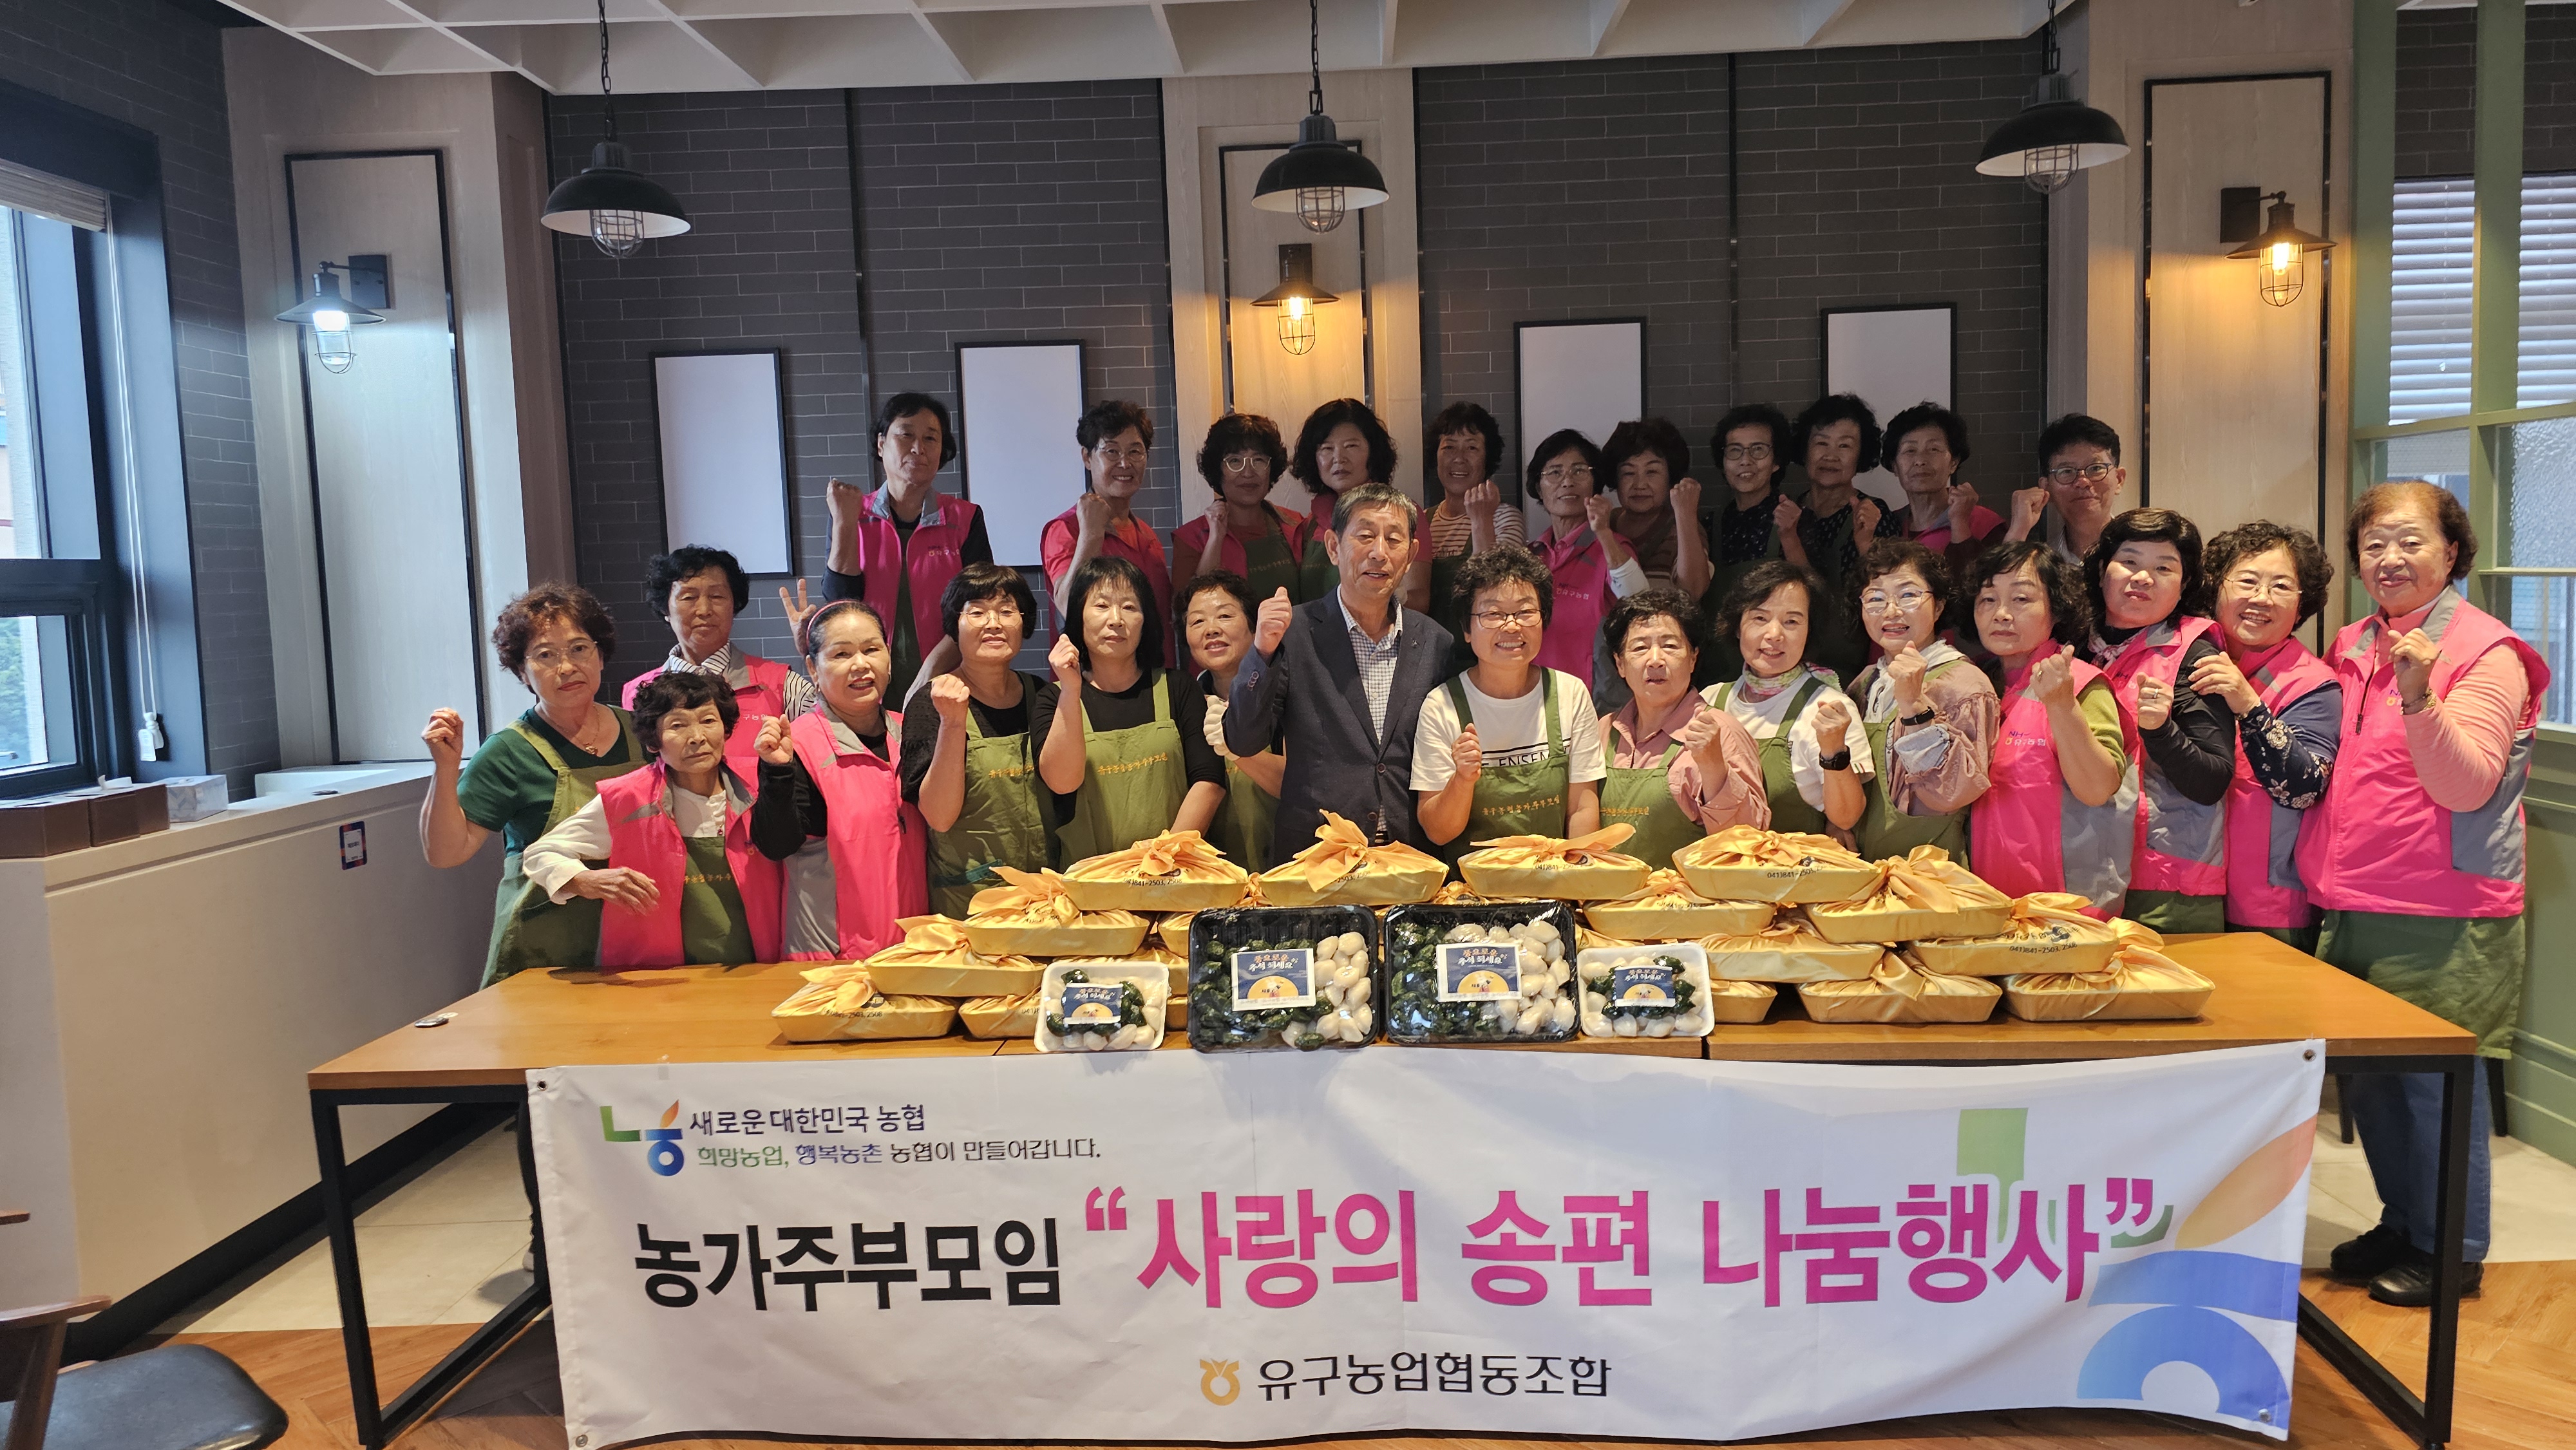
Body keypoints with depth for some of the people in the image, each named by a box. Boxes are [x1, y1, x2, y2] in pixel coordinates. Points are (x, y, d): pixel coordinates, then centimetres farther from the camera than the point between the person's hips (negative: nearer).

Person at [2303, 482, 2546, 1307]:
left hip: (2443, 917, -7)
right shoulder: (2352, 650, 11)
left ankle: (2452, 1249, 18)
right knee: (2364, 1077, 15)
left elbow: (2467, 787, -19)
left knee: (2436, 1082, 2)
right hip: (2352, 911, 7)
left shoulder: (2486, 653, -9)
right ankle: (2402, 1224, 32)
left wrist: (2419, 696, -32)